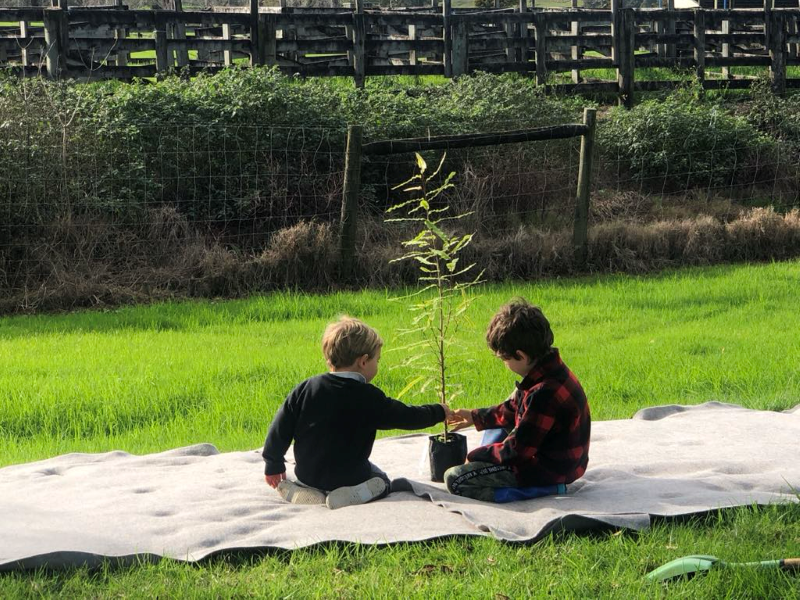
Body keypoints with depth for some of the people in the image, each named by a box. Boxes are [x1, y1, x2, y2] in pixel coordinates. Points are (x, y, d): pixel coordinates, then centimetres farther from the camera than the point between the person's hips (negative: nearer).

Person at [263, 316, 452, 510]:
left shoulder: (305, 389, -5)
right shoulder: (369, 398, -13)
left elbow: (281, 426, -2)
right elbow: (406, 417, -3)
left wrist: (273, 463, 10)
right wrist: (438, 412, 15)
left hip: (308, 473, 4)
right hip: (349, 477, -4)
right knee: (381, 481, 20)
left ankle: (302, 493, -2)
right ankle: (353, 495, -13)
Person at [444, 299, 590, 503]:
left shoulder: (545, 393, -31)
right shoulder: (552, 372, 1)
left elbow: (517, 449, -25)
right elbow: (513, 409, 18)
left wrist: (475, 455, -11)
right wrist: (475, 417, 22)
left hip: (548, 471, -11)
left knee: (455, 479, -16)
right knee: (494, 430, 33)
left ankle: (541, 490, -15)